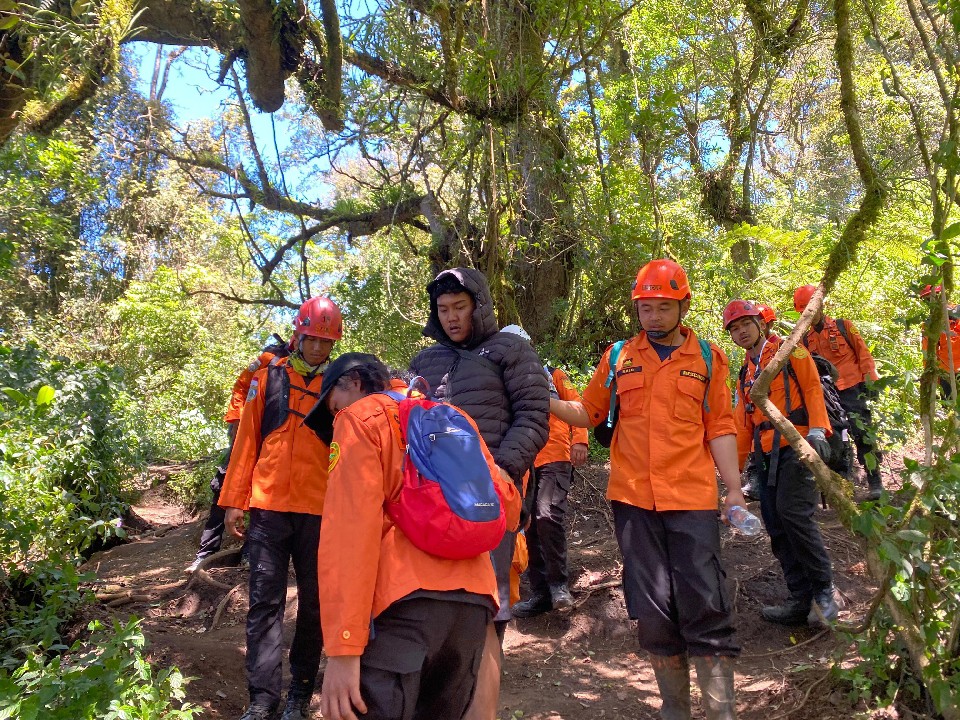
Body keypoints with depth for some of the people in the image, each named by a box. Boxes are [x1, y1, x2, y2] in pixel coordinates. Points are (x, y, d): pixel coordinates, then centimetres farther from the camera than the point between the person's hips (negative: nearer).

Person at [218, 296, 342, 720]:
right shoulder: (267, 379, 6)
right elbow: (247, 442, 6)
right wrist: (234, 501, 3)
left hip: (319, 510, 0)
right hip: (268, 506, 0)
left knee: (314, 602, 8)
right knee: (264, 601, 3)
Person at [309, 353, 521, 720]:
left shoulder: (360, 418, 7)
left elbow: (349, 526, -8)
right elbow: (507, 503, 21)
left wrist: (343, 645, -14)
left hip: (408, 598, -7)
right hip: (476, 598, 7)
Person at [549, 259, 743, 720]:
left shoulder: (707, 357, 6)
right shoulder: (619, 356, 8)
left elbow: (720, 429, 5)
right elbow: (589, 413, 11)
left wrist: (734, 491, 0)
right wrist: (545, 402, -5)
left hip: (692, 499, -1)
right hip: (633, 498, 2)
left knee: (704, 606, -2)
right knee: (654, 610, 8)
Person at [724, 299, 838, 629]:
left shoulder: (789, 352, 6)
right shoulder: (745, 375, 24)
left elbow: (813, 388, -5)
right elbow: (743, 425, 24)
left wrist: (817, 430, -19)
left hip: (798, 446, -7)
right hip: (767, 455, 7)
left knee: (793, 512, -21)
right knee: (777, 528, 1)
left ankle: (823, 591, -8)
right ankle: (801, 601, 7)